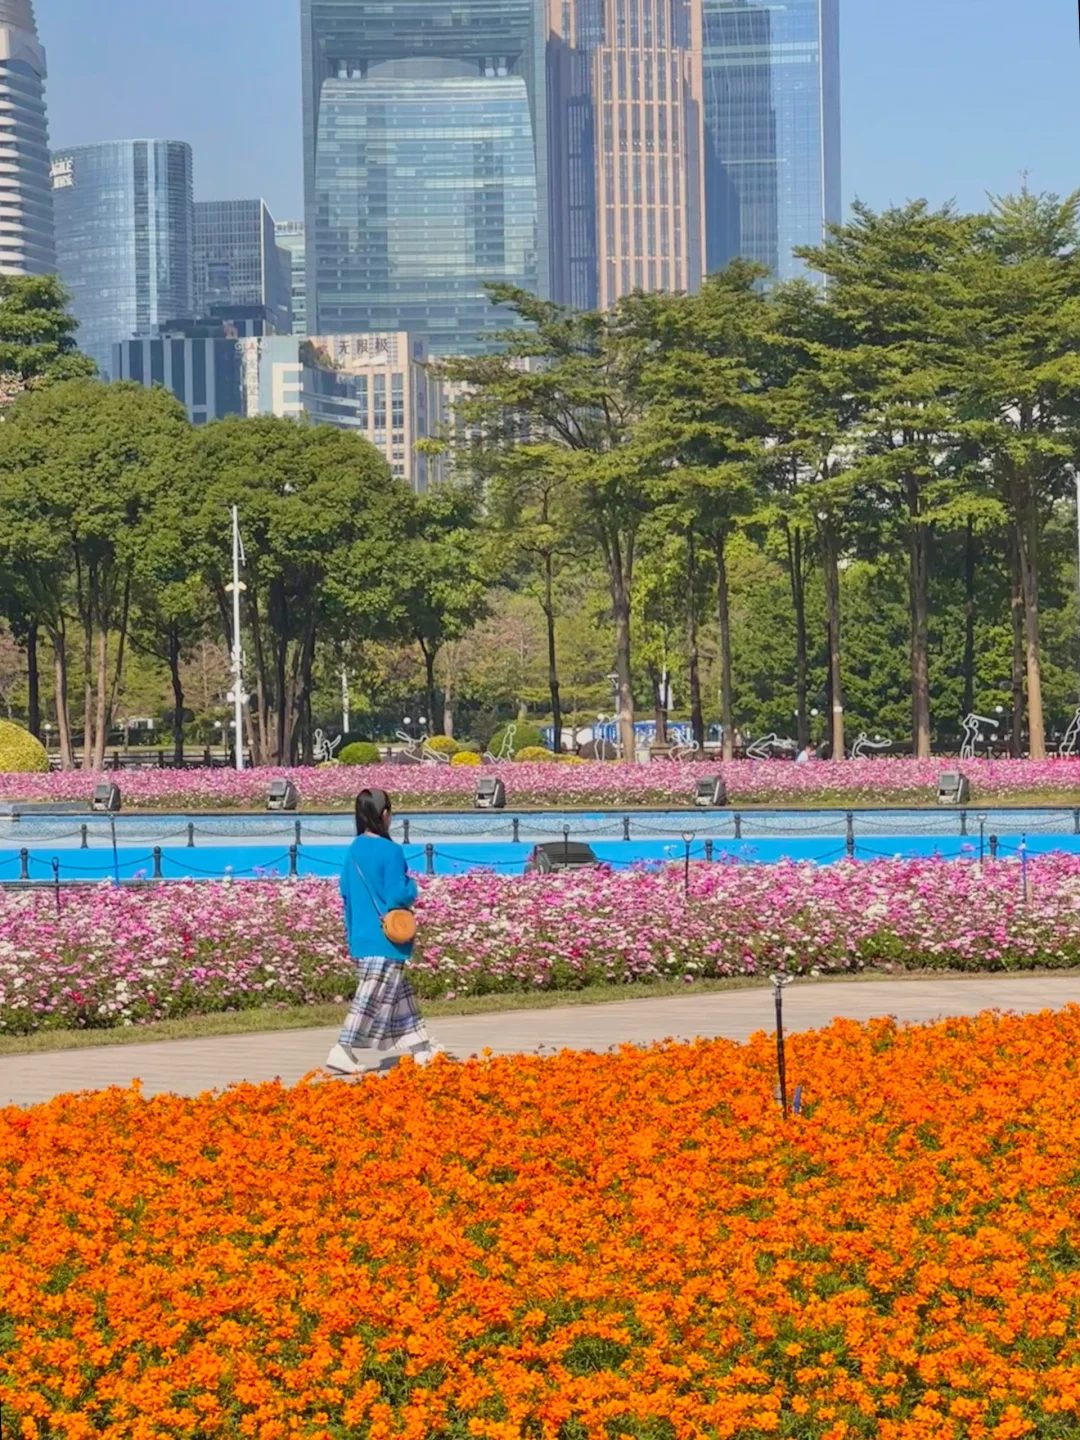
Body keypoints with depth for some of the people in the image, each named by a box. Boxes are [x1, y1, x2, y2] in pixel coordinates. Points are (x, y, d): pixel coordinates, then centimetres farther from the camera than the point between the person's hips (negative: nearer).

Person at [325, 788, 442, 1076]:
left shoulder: (354, 850, 5)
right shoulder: (390, 851, -18)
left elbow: (346, 890, 11)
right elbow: (399, 895, -20)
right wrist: (411, 886, 2)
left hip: (362, 936, 8)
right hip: (386, 939, -8)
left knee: (397, 994, 16)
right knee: (371, 999, -5)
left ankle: (417, 1046, 24)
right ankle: (343, 1053, -8)